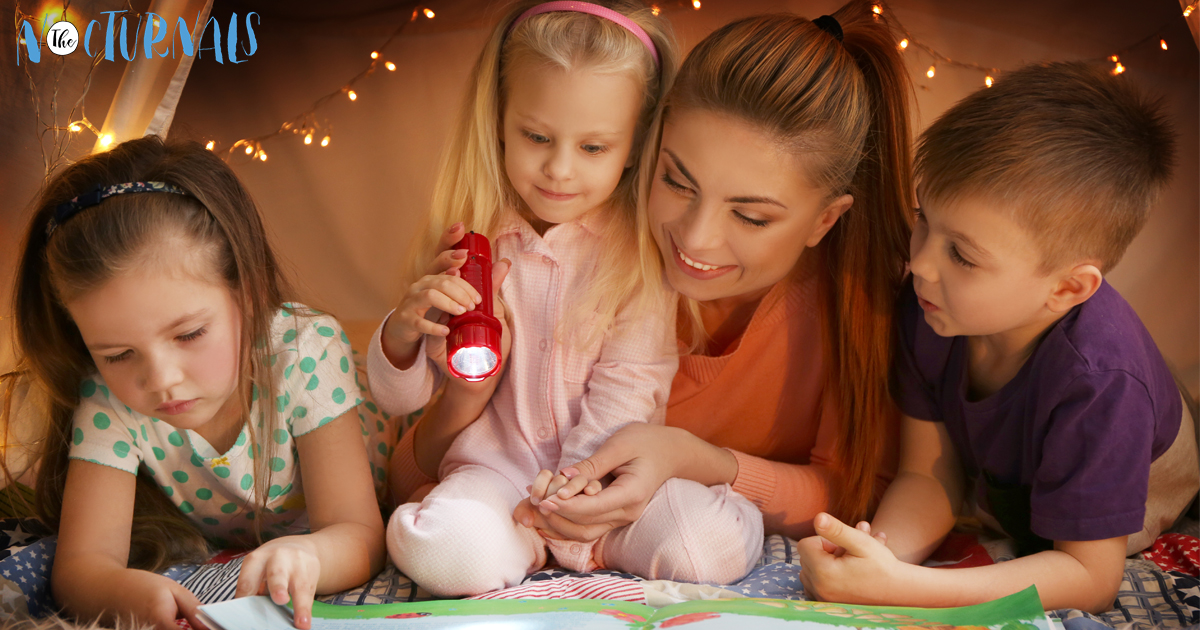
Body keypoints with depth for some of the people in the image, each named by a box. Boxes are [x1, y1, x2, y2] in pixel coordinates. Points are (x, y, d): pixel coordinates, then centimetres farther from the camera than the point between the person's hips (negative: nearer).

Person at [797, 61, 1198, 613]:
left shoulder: (1098, 381, -43)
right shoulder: (927, 305, -27)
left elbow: (1091, 579, -38)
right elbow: (930, 475, -20)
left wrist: (896, 587, -50)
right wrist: (875, 557, -43)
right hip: (996, 490, 3)